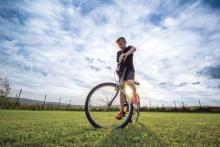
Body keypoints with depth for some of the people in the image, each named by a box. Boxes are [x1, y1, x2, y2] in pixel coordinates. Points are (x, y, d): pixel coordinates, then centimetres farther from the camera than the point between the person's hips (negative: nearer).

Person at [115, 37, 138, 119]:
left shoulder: (129, 48, 6)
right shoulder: (118, 53, 20)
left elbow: (134, 49, -20)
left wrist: (126, 54, -42)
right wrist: (117, 69, -5)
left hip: (130, 70, -4)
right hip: (122, 72, 5)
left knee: (130, 82, -36)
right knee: (122, 91, -2)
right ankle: (122, 110, 2)